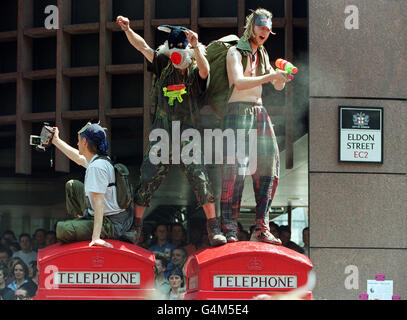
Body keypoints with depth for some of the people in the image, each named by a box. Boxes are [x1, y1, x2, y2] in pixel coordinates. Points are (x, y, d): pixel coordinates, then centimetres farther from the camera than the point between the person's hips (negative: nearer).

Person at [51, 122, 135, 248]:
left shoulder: (96, 167, -25)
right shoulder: (98, 160, 4)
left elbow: (99, 202, -31)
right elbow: (79, 158, 28)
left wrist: (96, 237, -35)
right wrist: (56, 140, 37)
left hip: (112, 225, -10)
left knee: (61, 229, -21)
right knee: (72, 185, 21)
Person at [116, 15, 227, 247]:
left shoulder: (196, 71, 2)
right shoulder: (164, 67, 10)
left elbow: (205, 70, -21)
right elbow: (143, 47, 4)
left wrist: (196, 47, -37)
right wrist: (127, 30, -11)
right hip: (162, 135, 3)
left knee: (200, 179, -14)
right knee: (147, 180, 1)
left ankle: (214, 228, -9)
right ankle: (135, 226, 11)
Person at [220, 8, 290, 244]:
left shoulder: (262, 54, 19)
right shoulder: (236, 52, -2)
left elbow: (278, 87, 17)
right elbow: (239, 82, -18)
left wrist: (282, 78, -5)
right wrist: (270, 77, -25)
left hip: (259, 111, 7)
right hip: (239, 110, -7)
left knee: (269, 166, -2)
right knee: (236, 166, -15)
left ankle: (261, 229, -1)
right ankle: (230, 229, -16)